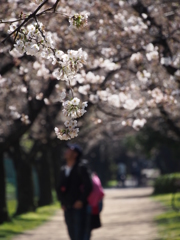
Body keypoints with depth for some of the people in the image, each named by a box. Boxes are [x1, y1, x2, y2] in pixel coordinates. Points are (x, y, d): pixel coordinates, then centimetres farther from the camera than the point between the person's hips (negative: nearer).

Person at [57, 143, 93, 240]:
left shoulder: (81, 167, -6)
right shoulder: (63, 170, 13)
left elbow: (88, 185, -12)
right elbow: (59, 188, 21)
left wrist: (81, 201, -16)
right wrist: (62, 202, 9)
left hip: (79, 207, -6)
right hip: (68, 209, 7)